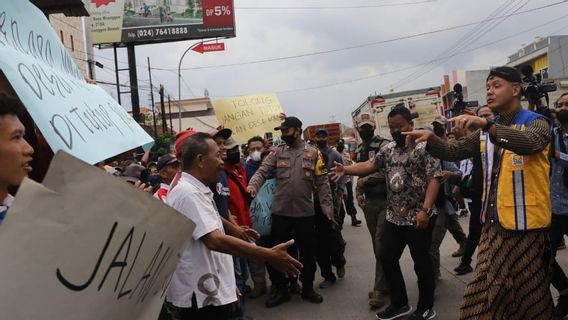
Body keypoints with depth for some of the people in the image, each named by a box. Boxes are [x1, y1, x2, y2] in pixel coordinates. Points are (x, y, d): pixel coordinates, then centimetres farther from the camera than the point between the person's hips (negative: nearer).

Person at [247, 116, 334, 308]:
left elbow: (322, 182, 1)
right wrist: (252, 186, -24)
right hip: (280, 212, 1)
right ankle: (280, 289, 27)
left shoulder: (313, 153, 3)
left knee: (307, 252, 12)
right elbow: (262, 172, -4)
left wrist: (327, 206, -6)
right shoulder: (277, 153, 5)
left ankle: (307, 288, 31)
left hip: (305, 212, -1)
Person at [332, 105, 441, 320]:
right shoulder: (389, 149, 11)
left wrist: (425, 209, -23)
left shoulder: (424, 147, -10)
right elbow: (370, 166, 11)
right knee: (387, 259, 12)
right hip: (394, 218, 7)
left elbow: (434, 179, -15)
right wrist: (346, 170, -5)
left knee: (421, 263, 5)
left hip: (418, 218, -7)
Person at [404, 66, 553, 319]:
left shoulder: (535, 122, -6)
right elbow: (453, 151, 6)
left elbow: (528, 143, -29)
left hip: (526, 225, -5)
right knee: (484, 292, 8)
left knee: (530, 295, 9)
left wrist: (485, 125, -42)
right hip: (494, 223, 5)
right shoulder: (485, 132, 13)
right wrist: (430, 139, -14)